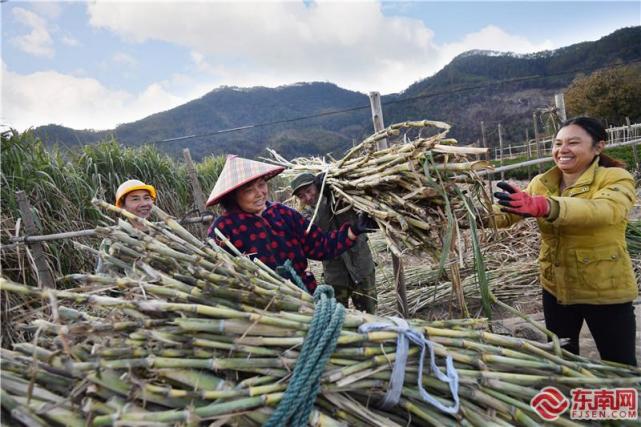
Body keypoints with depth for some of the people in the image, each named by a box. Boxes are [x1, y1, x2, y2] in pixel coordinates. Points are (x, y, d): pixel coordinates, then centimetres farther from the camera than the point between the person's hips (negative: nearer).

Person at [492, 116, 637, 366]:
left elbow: (603, 210, -37)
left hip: (605, 291, -4)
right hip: (556, 287, 5)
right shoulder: (541, 183, 0)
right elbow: (507, 214, -13)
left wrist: (542, 206, -54)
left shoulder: (616, 178, -14)